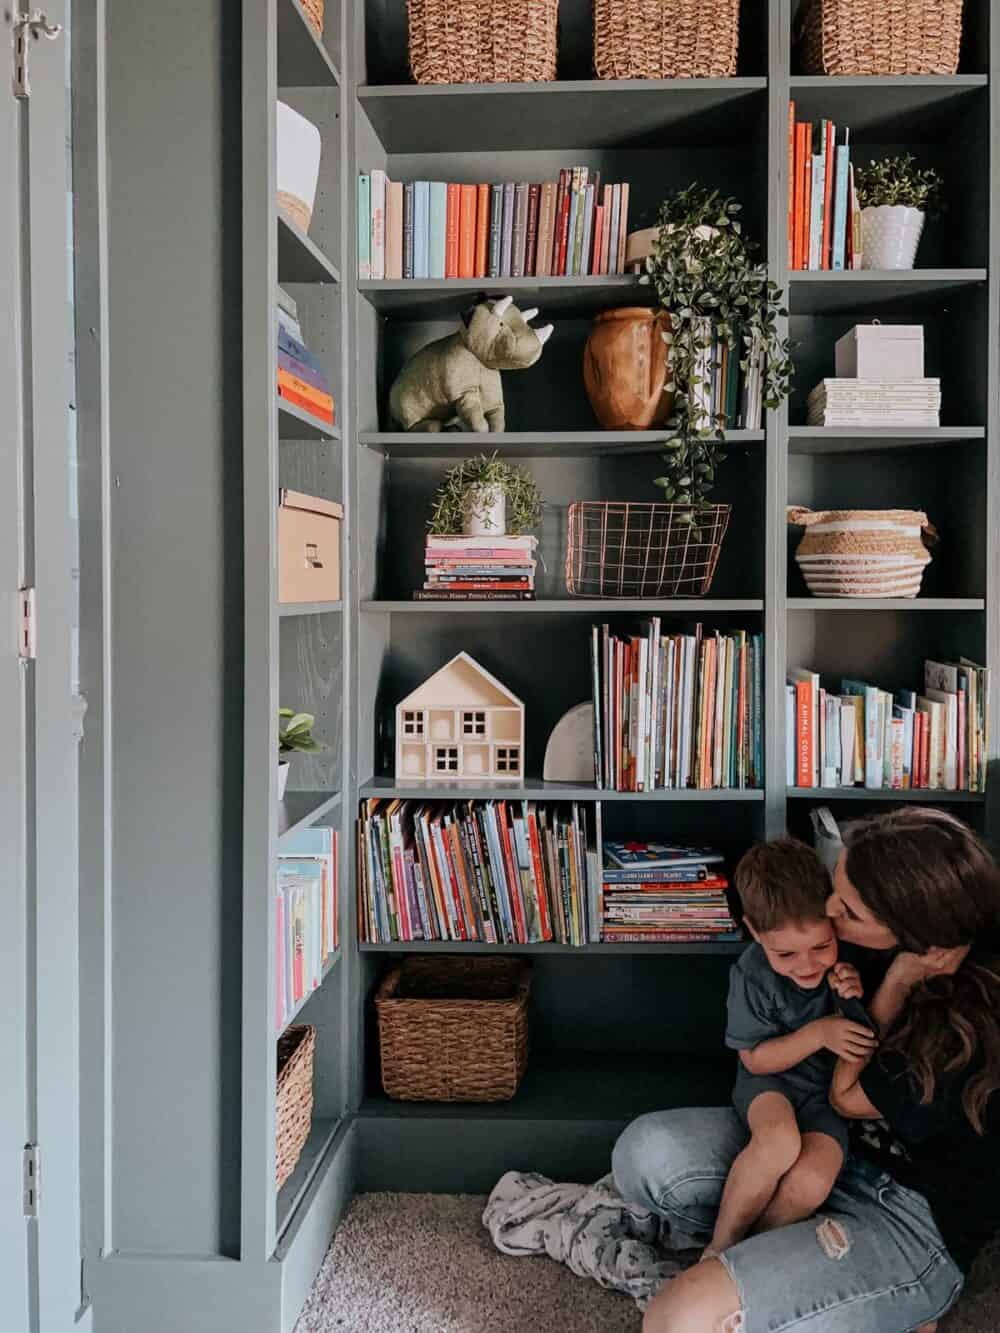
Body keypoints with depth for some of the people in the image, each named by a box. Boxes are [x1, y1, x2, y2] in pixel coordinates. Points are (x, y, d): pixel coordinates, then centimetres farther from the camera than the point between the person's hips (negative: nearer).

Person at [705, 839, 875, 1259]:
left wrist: (858, 1000, -23)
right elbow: (755, 1059, -9)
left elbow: (871, 1038, 1)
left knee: (811, 1184, -27)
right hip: (771, 1080, -1)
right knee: (780, 1141, -35)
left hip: (828, 1089, 2)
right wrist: (817, 1034, -25)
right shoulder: (753, 974, -18)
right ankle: (719, 1247, -15)